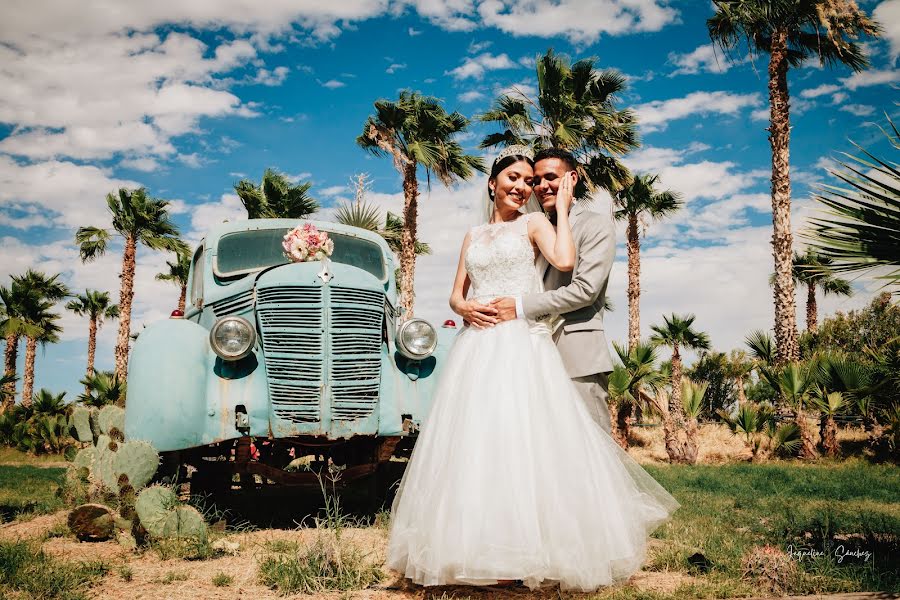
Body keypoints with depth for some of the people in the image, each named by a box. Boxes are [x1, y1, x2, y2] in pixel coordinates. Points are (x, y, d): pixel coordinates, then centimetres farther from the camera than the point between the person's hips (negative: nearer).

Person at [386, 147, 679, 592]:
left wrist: (562, 207, -2)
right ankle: (480, 553, 10)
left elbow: (565, 260, -13)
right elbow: (455, 293, 19)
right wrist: (463, 307, -4)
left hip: (522, 345, -5)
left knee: (523, 440, -9)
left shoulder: (533, 223, 7)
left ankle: (527, 552, -2)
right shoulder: (473, 236, 21)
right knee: (474, 444, 2)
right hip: (476, 347, 5)